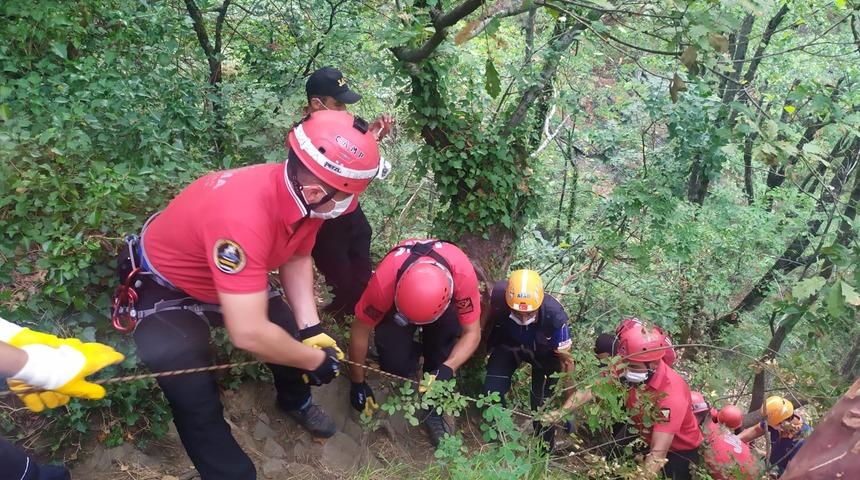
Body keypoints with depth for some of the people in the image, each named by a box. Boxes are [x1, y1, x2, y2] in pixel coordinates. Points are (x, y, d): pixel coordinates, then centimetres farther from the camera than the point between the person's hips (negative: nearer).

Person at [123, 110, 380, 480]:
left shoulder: (303, 191, -19)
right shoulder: (243, 217, -43)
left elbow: (296, 259, -1)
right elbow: (248, 334, -41)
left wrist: (312, 330, -11)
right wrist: (316, 360, -26)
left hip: (236, 277, 7)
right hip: (169, 287, -7)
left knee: (292, 334, 8)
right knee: (196, 399, -14)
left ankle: (295, 402, 40)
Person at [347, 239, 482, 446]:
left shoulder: (463, 274, -41)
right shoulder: (384, 281, -41)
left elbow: (471, 332, -26)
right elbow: (360, 330, -23)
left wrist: (448, 368, -41)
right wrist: (358, 382, -14)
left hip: (442, 302, 1)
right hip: (396, 297, -1)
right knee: (395, 364, -22)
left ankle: (434, 406, -5)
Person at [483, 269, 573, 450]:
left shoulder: (554, 314, -37)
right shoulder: (497, 297, -37)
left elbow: (566, 360, -23)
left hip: (543, 353, -1)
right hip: (507, 345, 1)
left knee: (542, 403, -5)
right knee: (492, 393, -12)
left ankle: (545, 448, 25)